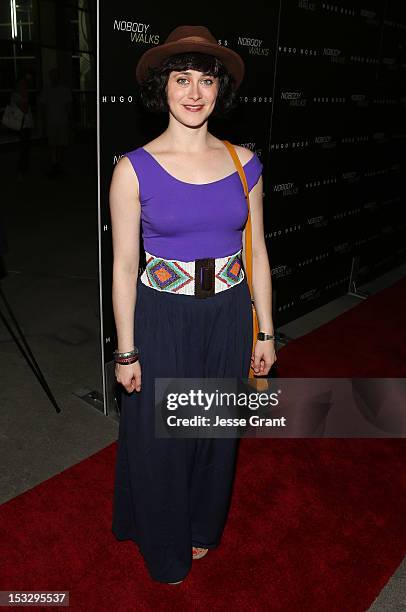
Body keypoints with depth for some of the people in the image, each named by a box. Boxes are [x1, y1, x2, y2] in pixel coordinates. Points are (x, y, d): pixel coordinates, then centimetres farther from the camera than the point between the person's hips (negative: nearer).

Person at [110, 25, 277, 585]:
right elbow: (124, 265, -7)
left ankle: (202, 528, 50)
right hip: (162, 321, -3)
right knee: (159, 438, 14)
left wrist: (265, 332, 5)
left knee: (216, 431, 20)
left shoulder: (243, 162, -1)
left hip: (228, 317, 3)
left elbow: (257, 251, 4)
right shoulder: (135, 169, -10)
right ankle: (164, 545, 44)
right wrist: (126, 351, -6)